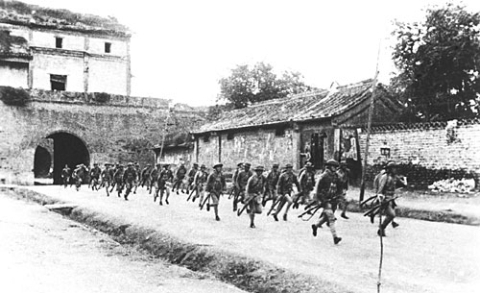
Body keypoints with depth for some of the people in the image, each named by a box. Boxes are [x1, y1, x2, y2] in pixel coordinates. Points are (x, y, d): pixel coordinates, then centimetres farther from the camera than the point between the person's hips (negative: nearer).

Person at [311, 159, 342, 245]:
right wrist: (319, 200, -14)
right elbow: (317, 188, -11)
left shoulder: (335, 176, 9)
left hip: (332, 200, 8)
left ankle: (315, 226, 43)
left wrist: (337, 196, 16)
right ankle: (335, 237, -16)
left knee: (326, 216, 18)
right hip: (325, 200, -8)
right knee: (331, 218, -14)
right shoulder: (324, 176, -13)